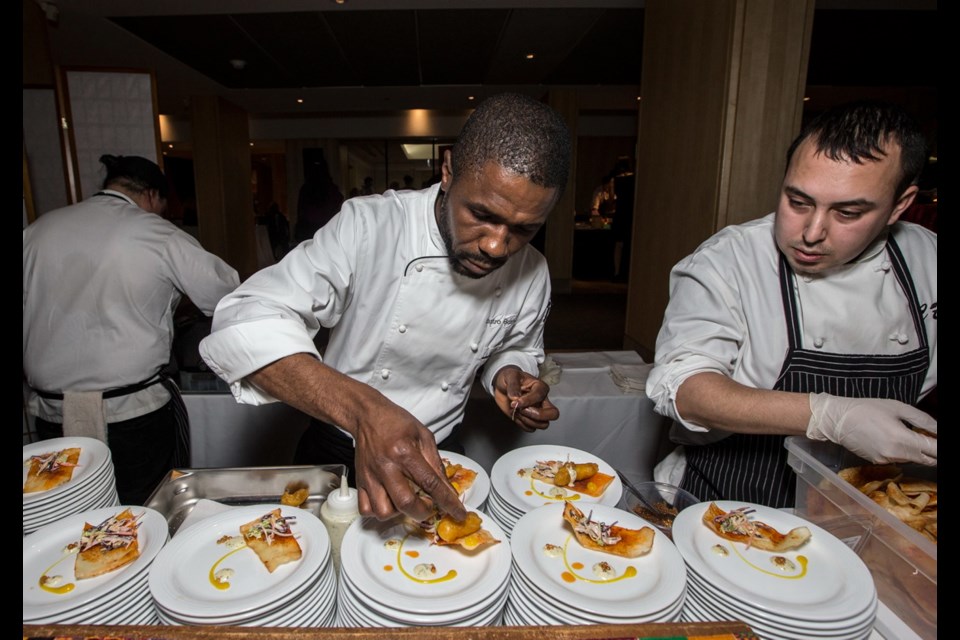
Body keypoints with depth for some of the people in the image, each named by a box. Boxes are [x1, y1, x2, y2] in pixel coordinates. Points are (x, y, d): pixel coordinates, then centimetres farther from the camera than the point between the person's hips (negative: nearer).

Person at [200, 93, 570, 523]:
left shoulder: (532, 275, -10)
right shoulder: (367, 228, -22)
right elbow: (244, 325, -29)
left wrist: (509, 376, -14)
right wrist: (363, 408, -44)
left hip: (433, 459, 3)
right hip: (336, 450, -2)